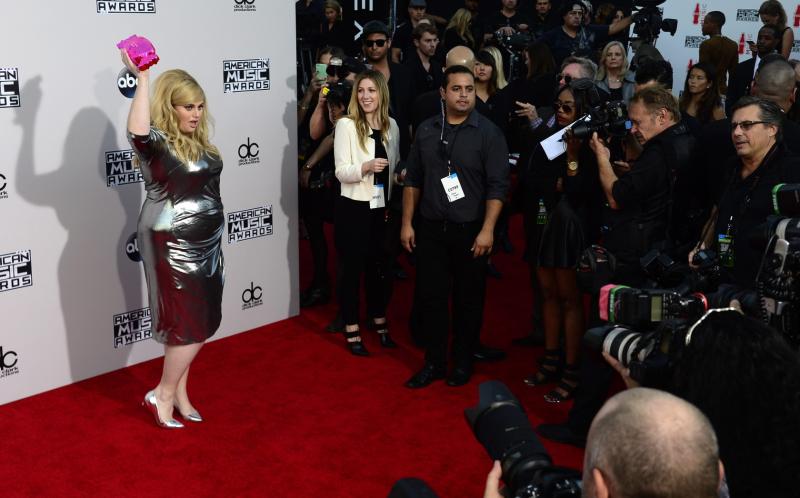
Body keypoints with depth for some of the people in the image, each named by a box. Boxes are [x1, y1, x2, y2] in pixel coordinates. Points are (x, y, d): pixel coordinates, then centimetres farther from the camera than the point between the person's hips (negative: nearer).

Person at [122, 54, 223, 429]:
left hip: (205, 243, 8)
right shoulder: (157, 142, -15)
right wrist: (142, 78, -38)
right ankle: (162, 395, 12)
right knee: (190, 325, -5)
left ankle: (179, 392, 26)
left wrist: (214, 239, 21)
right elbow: (136, 132, -40)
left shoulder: (199, 142, 8)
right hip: (172, 246, -8)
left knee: (197, 323, 13)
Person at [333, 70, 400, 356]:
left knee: (380, 267, 14)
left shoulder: (391, 126, 6)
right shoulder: (346, 125, -8)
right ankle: (352, 331, 14)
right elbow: (341, 171, -13)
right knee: (352, 268, 4)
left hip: (382, 209, 5)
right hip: (353, 208, -4)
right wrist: (366, 167, -30)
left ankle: (380, 324, 29)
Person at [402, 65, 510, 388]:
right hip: (430, 229, 3)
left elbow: (497, 187, -9)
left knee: (469, 299, 7)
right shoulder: (426, 131, 6)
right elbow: (413, 180, 11)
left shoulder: (488, 133, -5)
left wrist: (487, 230, -16)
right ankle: (434, 362, 20)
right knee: (430, 296, 7)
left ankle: (463, 362, 22)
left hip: (470, 231, -3)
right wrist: (407, 223, 6)